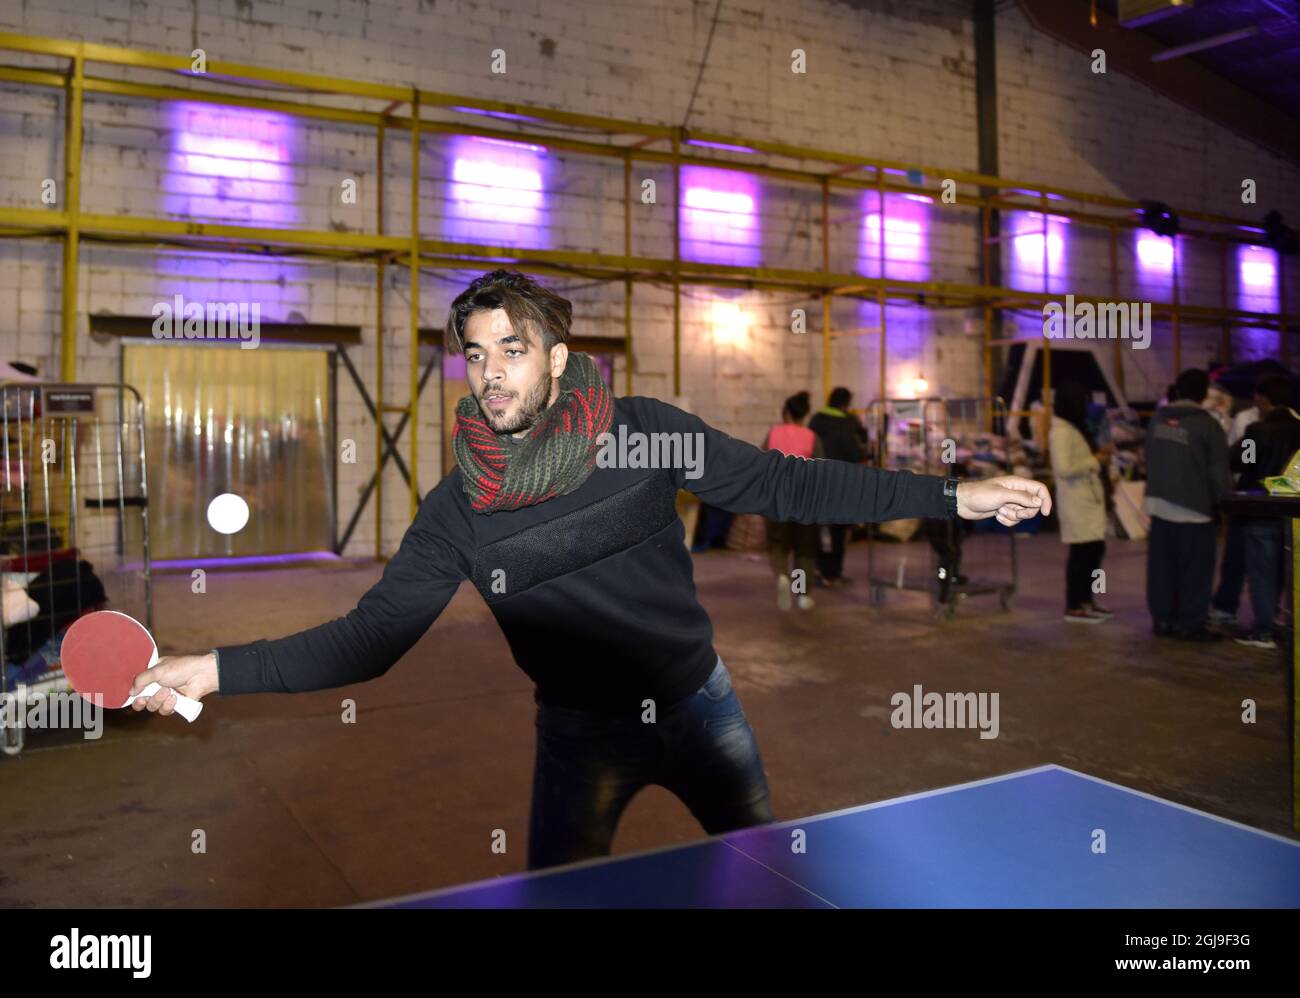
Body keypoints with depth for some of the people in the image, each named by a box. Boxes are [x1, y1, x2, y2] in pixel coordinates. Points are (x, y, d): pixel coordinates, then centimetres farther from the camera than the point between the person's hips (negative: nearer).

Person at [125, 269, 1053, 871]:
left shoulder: (647, 433, -13)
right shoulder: (458, 511, -10)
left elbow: (784, 485, -9)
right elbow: (372, 635, -9)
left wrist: (953, 497, -12)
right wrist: (215, 669, -18)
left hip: (699, 703, 1)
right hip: (580, 734, 0)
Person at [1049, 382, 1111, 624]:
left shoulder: (1076, 428, 14)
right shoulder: (1061, 432, -17)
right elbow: (1063, 469, -25)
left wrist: (1099, 455, 5)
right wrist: (1095, 461, -16)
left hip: (1089, 499, 10)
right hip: (1076, 502, -10)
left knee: (1096, 549, 14)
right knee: (1081, 551, -4)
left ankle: (1086, 600, 26)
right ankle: (1073, 607, 4)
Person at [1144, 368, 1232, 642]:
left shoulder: (1157, 419, 6)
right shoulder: (1206, 424, -12)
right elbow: (1219, 470, -9)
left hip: (1160, 503, 6)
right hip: (1193, 506, -6)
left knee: (1162, 565, 11)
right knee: (1195, 568, 3)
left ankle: (1162, 619, 17)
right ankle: (1190, 624, 6)